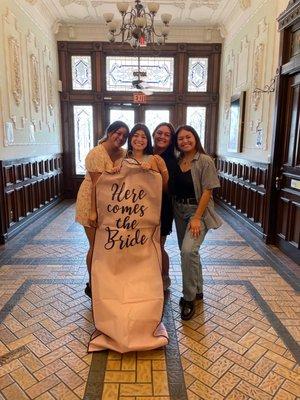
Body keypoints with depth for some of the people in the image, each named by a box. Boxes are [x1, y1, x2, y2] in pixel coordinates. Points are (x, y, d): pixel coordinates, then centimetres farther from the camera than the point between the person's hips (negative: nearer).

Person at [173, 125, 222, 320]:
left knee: (188, 250, -21)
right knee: (188, 252, 14)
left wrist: (197, 218, -18)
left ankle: (189, 298, -2)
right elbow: (171, 187, 6)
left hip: (198, 210, -6)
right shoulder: (176, 161, 5)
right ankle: (197, 290, 33)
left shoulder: (205, 161, -10)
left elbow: (207, 191, -14)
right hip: (180, 211, 6)